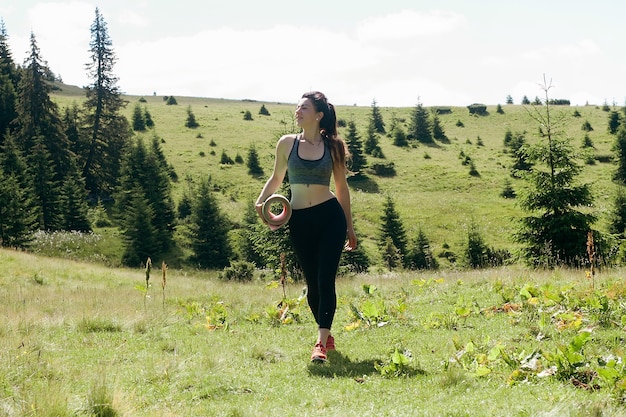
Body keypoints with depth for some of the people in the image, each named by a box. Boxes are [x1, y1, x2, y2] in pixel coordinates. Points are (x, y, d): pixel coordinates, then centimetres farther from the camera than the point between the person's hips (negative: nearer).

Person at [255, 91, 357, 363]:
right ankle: (327, 336, 28)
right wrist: (261, 202, -5)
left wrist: (350, 227, 12)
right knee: (312, 284, 9)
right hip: (300, 221, 2)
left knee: (326, 281, -10)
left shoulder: (333, 145, 1)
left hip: (330, 217, -2)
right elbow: (276, 179, 14)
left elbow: (341, 186, 9)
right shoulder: (287, 143, 3)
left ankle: (321, 344, -14)